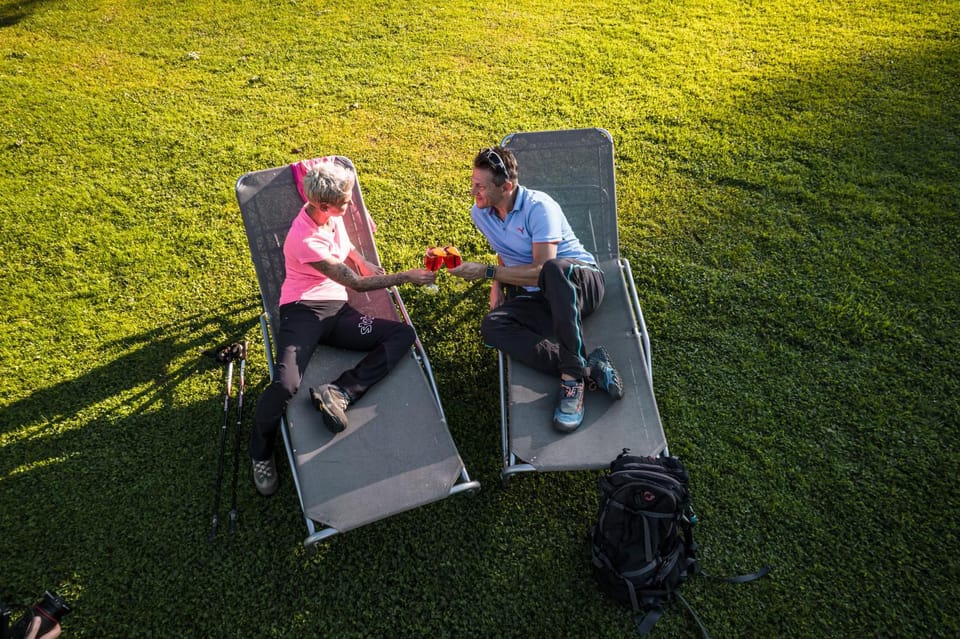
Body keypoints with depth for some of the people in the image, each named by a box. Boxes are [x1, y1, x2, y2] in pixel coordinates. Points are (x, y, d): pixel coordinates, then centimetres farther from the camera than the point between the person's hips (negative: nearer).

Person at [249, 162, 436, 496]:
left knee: (404, 334, -15)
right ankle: (261, 453, -1)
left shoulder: (331, 214, 4)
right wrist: (406, 277, -8)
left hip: (336, 311, 7)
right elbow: (356, 284, -14)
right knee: (285, 384, -32)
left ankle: (338, 392, -24)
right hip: (301, 312, -7)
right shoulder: (305, 240, -19)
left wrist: (362, 263, 10)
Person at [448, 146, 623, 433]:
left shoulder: (539, 207, -17)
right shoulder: (479, 213, 5)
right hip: (535, 297, 6)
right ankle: (588, 366, -32)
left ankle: (573, 377, -35)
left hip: (582, 281, -5)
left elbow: (541, 270, -23)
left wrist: (486, 271, -22)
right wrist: (498, 284, 6)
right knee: (492, 326, -27)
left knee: (554, 269, -43)